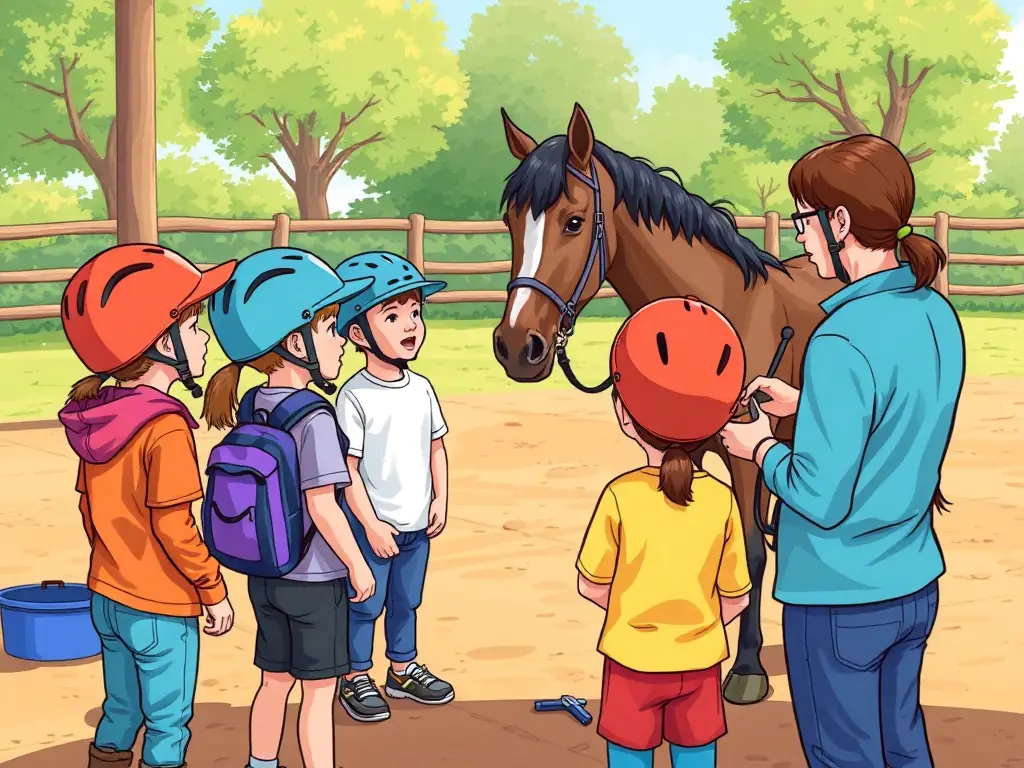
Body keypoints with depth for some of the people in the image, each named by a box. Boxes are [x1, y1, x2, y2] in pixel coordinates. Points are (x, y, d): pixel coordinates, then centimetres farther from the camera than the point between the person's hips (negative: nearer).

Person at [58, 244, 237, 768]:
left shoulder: (96, 417, 1)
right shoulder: (166, 428, -22)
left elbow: (90, 508, 10)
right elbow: (173, 528, -22)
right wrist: (214, 592, -10)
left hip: (107, 597, 7)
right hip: (161, 609, -7)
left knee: (120, 714, 20)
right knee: (167, 725, 8)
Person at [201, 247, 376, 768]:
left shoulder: (252, 410, 2)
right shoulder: (314, 418, -22)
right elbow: (321, 505, -22)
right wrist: (357, 565, -11)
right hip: (314, 580, -7)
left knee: (274, 681, 20)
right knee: (318, 693, 5)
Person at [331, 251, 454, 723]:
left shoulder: (421, 389, 2)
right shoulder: (355, 397, -18)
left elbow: (436, 447, 12)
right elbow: (347, 469, -17)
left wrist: (440, 499, 4)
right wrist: (371, 525, -17)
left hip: (417, 523, 6)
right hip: (373, 525, -6)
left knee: (407, 600, 20)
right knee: (365, 604, 7)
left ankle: (404, 670, 36)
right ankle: (357, 679, 22)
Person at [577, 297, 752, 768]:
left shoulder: (620, 496, -17)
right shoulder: (721, 499, -9)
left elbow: (592, 586, -6)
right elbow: (736, 597, -1)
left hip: (633, 660, -2)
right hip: (700, 661, 2)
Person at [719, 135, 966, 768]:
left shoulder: (843, 342, -26)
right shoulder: (937, 316, -1)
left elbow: (821, 499, -24)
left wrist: (760, 448, -7)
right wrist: (803, 402, 10)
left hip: (841, 600, -8)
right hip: (916, 585, 8)